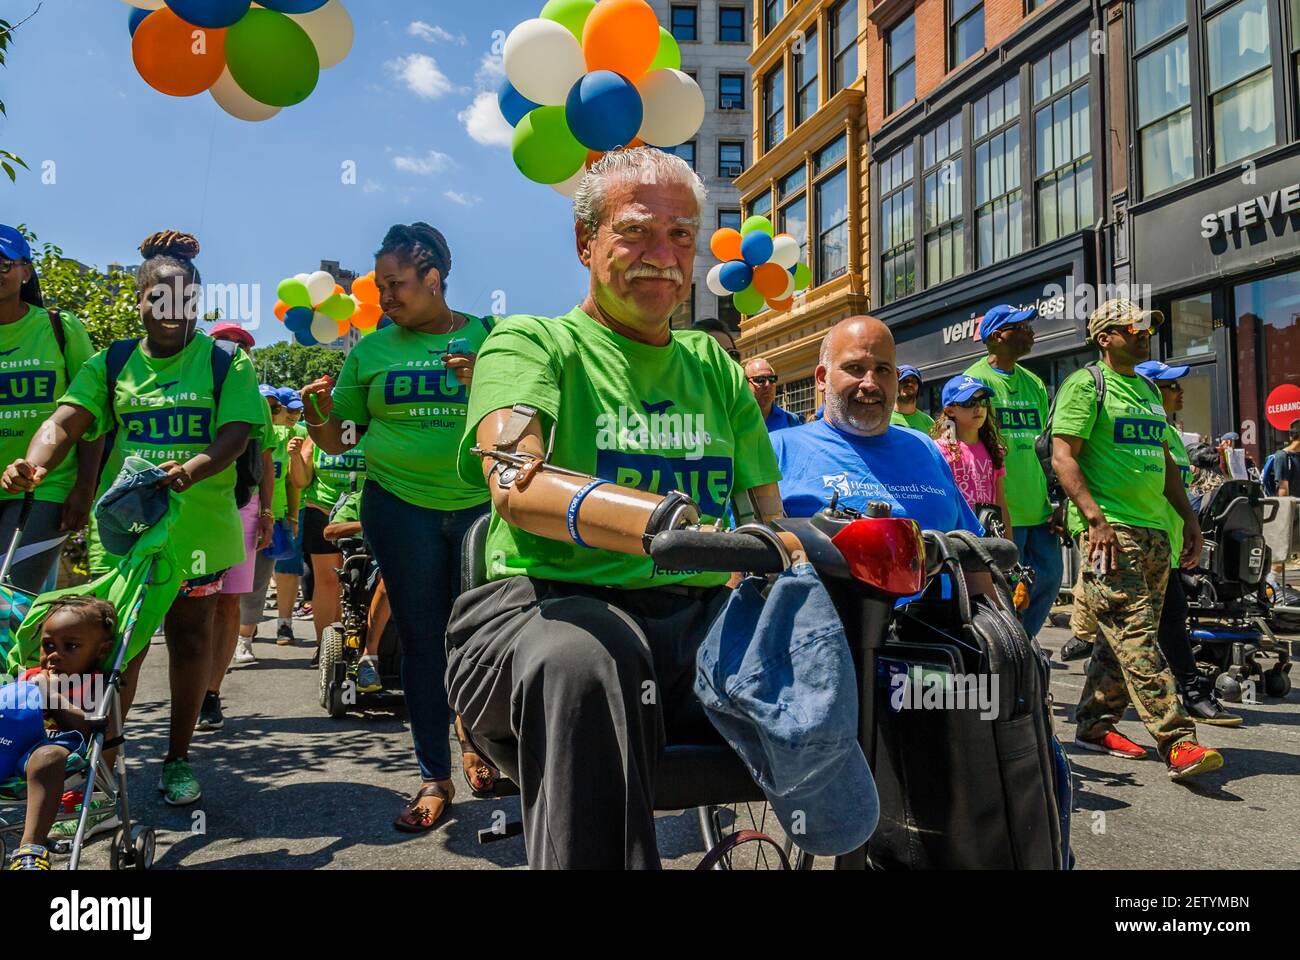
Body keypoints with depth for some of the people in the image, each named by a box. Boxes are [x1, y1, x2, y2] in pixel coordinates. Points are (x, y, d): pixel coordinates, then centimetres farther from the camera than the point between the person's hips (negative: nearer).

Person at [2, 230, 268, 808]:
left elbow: (236, 435, -12)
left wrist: (192, 468, -32)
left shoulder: (227, 363, 0)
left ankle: (178, 759, 23)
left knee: (189, 640, 9)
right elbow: (65, 421, -5)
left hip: (198, 527, -1)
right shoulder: (111, 364, 7)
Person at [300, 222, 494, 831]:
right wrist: (319, 413, -10)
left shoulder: (488, 337, 4)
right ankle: (434, 777, 17)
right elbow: (338, 440, 11)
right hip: (399, 508, 1)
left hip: (480, 504, -1)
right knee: (422, 639, 5)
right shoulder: (372, 351, 8)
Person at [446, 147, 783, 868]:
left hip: (698, 620, 5)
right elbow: (516, 485, -17)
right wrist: (670, 522, -35)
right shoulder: (532, 343, 5)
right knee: (579, 659, -38)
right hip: (551, 602, -4)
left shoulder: (714, 365, 21)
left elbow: (771, 517, 17)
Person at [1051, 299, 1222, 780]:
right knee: (1136, 635, -11)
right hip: (1109, 528, -8)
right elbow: (1063, 456, -12)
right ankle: (1177, 743, -12)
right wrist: (1094, 518, -21)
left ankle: (1095, 724, 20)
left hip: (1153, 529, 9)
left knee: (1125, 635, 10)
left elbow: (1164, 461, 26)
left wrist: (1189, 517, 19)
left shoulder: (1148, 389, 21)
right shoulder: (1085, 384, -4)